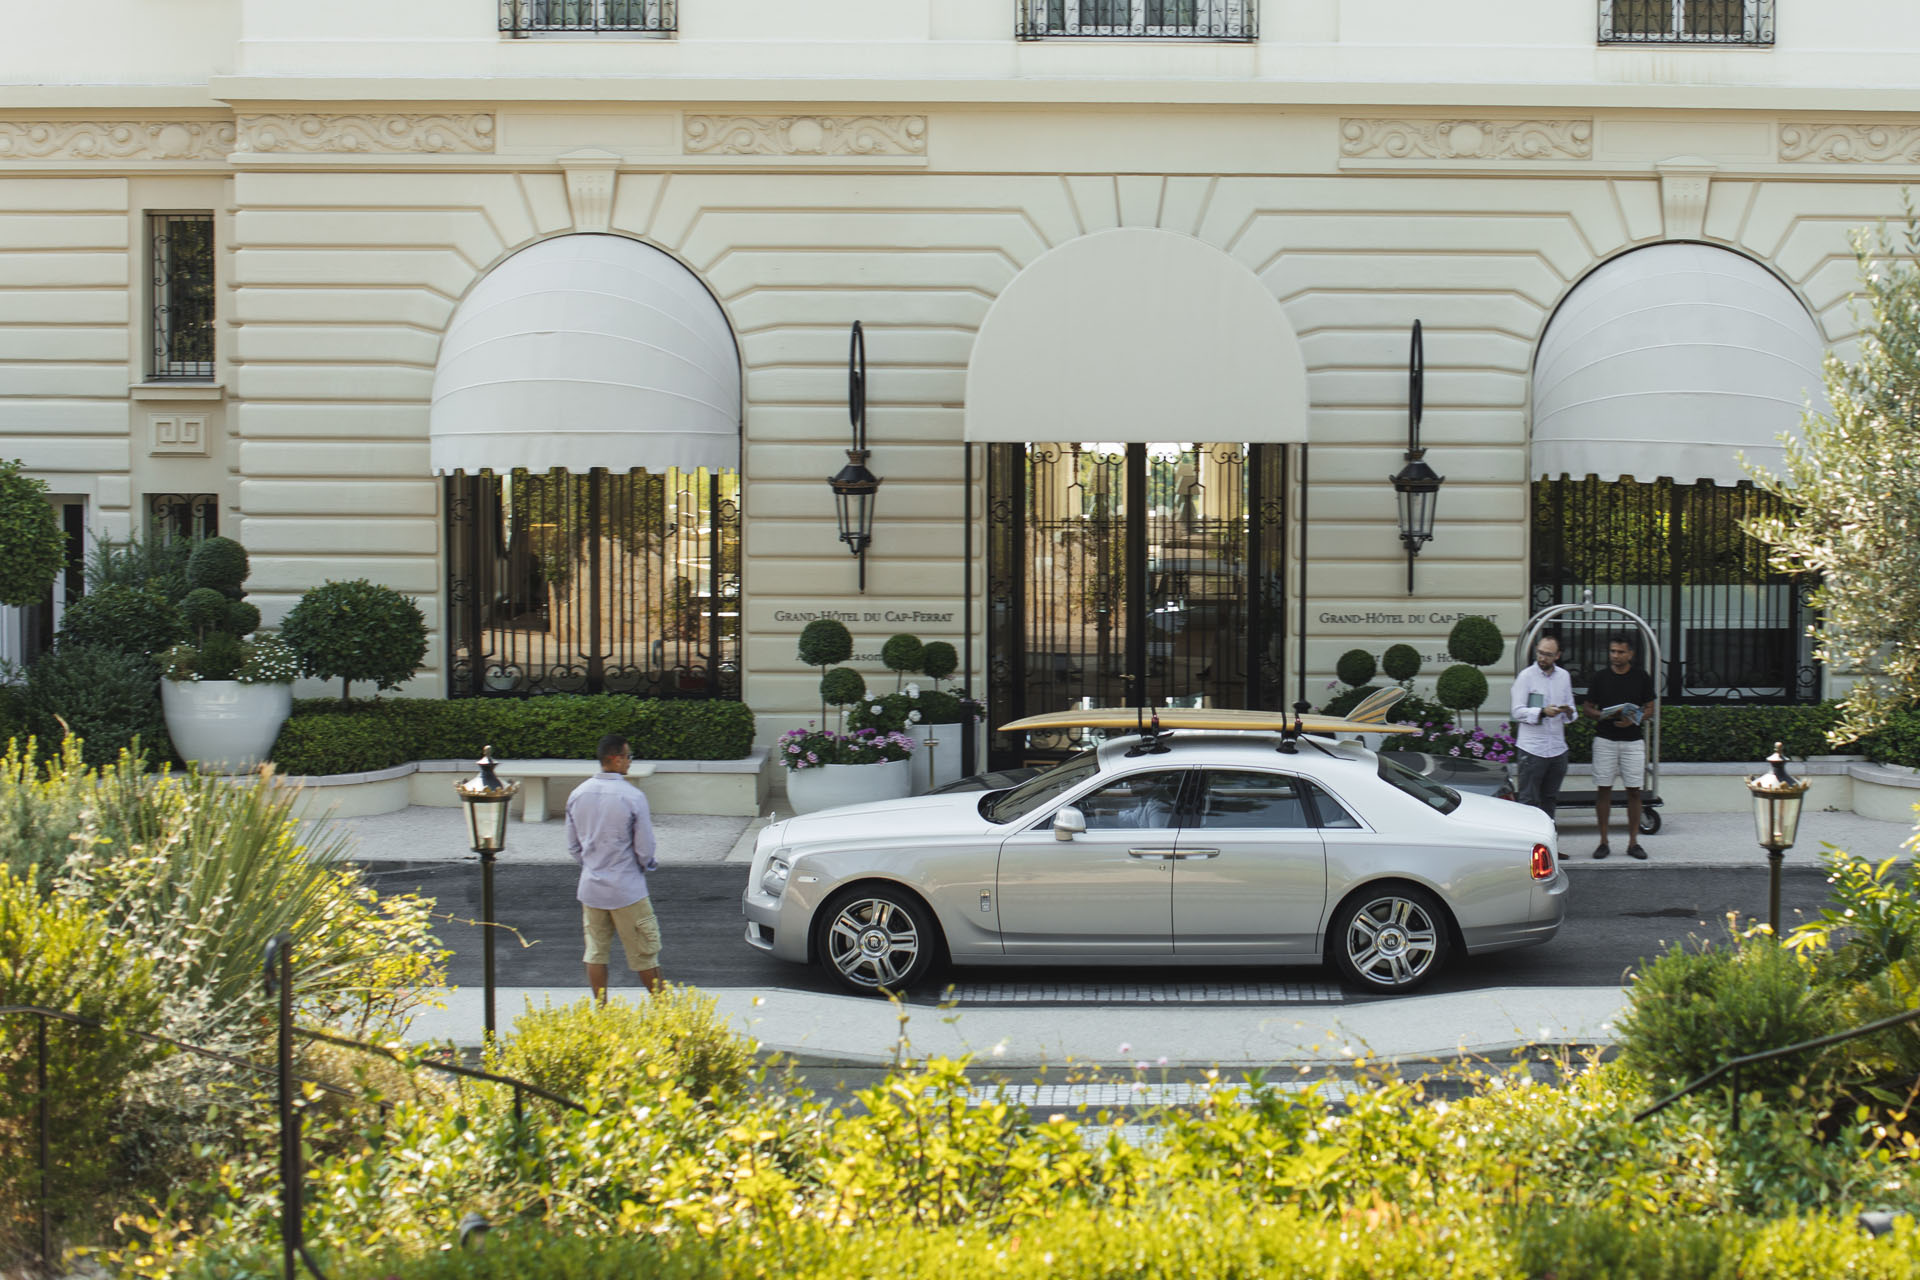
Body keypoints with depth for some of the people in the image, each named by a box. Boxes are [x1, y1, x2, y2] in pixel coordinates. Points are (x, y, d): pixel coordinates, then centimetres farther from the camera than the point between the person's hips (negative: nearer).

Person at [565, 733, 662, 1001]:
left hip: (590, 887, 5)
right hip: (627, 888, -5)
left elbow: (572, 845, 8)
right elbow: (645, 849, -12)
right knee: (644, 953, 6)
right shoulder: (632, 797, -17)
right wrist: (649, 864, 9)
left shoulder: (577, 795, 0)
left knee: (596, 952, 12)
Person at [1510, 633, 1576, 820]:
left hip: (1557, 747, 5)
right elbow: (1518, 712, -9)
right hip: (1532, 748, -5)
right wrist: (1543, 712, -25)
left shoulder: (1564, 676, 11)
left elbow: (1570, 708, 17)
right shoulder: (1526, 676, -4)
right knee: (1529, 800, -4)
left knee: (1550, 798, 13)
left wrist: (1569, 712, -7)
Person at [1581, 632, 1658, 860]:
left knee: (1634, 791, 1)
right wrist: (1601, 715, -13)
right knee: (1603, 789, 0)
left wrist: (1634, 719, -13)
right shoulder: (1600, 678, 4)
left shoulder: (1642, 678, 3)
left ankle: (1633, 842, 9)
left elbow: (1650, 708, 7)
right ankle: (1603, 842, 7)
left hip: (1633, 740, 0)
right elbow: (1586, 708, 9)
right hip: (1605, 740, 0)